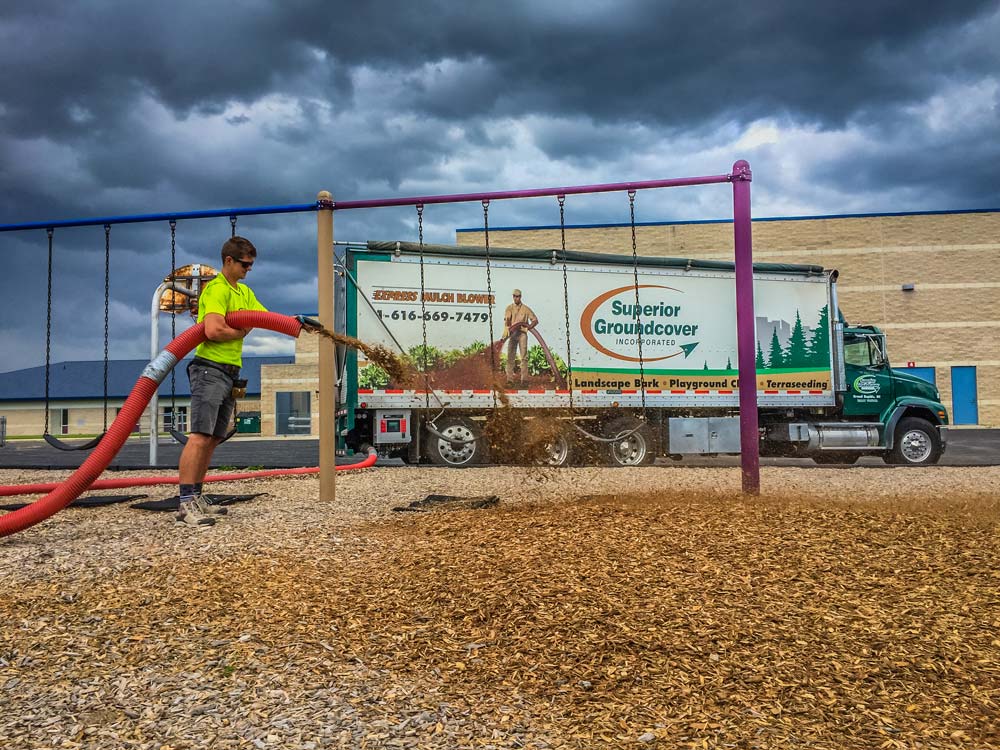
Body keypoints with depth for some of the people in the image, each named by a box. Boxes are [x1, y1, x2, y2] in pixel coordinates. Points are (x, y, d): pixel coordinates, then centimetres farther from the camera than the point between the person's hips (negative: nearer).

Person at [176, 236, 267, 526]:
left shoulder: (245, 292, 20)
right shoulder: (216, 289, -10)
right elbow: (213, 331, -24)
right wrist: (242, 332, -6)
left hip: (230, 373, 10)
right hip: (210, 369, -10)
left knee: (213, 439, 10)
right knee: (200, 436, -15)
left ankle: (196, 499, 15)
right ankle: (186, 503, -18)